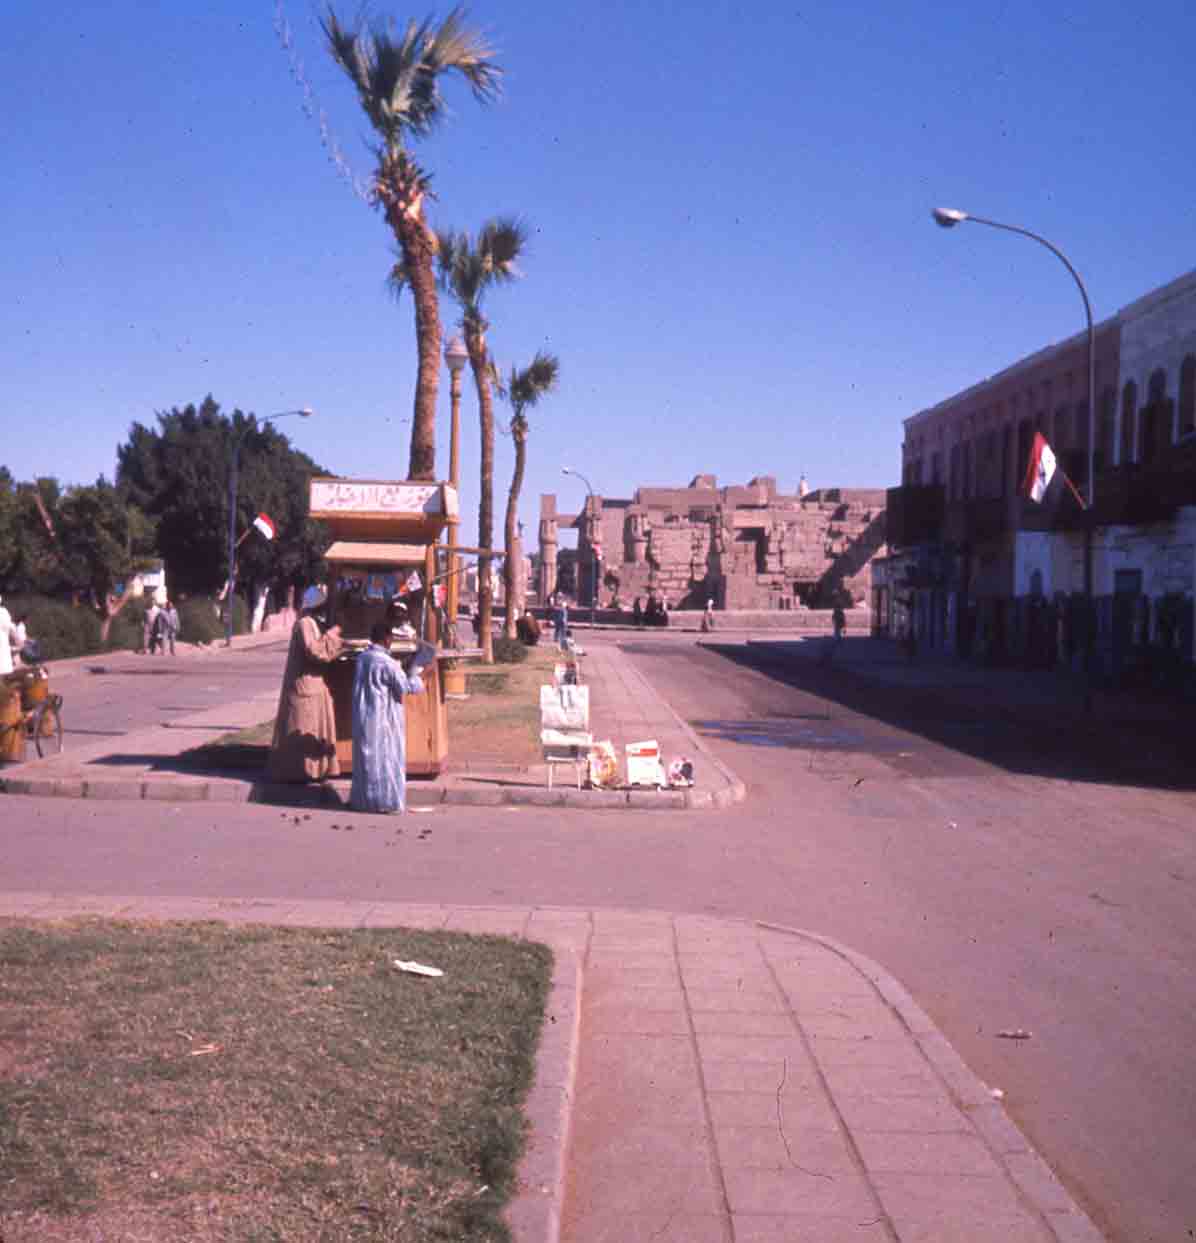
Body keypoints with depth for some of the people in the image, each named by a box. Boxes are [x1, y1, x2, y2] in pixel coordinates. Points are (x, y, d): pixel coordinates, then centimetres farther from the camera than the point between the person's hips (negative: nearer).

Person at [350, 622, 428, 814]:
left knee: (366, 757, 15)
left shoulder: (362, 658, 5)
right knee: (385, 758, 1)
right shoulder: (386, 663, -19)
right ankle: (386, 800, 4)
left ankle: (363, 799, 20)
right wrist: (418, 676, 2)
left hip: (363, 718, 8)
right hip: (383, 719, -8)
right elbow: (406, 686, -15)